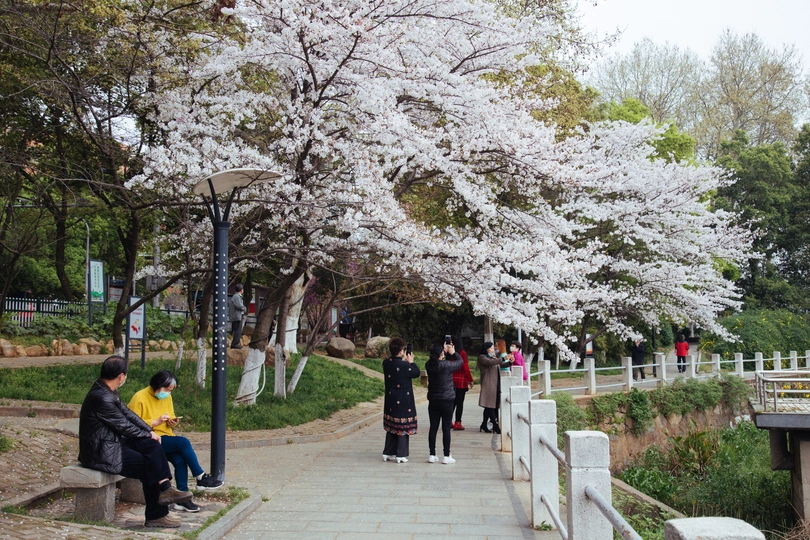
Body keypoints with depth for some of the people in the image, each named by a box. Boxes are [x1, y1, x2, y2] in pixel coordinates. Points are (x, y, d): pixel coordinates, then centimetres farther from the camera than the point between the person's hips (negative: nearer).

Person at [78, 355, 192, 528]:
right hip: (102, 454, -9)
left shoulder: (107, 391, 6)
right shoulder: (102, 398, -26)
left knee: (152, 445, -5)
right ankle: (156, 515, 6)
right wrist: (148, 435, -2)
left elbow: (127, 412, 13)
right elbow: (124, 426, -18)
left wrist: (150, 431, 4)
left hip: (111, 443, 9)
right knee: (148, 467, -6)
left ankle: (165, 489, -12)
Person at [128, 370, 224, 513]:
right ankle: (202, 478, -12)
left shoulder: (167, 397, 10)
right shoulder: (139, 398, -11)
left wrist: (172, 422, -2)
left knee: (180, 460, -23)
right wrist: (156, 422, -21)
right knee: (183, 442, -25)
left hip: (165, 438, 7)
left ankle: (182, 499, -17)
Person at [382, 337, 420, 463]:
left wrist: (403, 361, 18)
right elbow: (416, 373, -7)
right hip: (404, 401, -6)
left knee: (391, 426, 15)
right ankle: (401, 455, 7)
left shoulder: (386, 363, -1)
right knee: (403, 427, 3)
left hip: (390, 401, 7)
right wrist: (411, 362, 5)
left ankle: (388, 453, 20)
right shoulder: (404, 366, -21)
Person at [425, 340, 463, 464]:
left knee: (433, 428, 8)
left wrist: (446, 351, 14)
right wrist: (452, 352, 10)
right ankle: (446, 456, 5)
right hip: (447, 401, -5)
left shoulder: (429, 365, -4)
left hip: (433, 401, 5)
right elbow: (460, 361, -3)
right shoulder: (445, 365, -18)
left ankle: (432, 455, 12)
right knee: (446, 428, 1)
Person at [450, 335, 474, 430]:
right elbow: (465, 368, -10)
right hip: (461, 380, -4)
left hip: (451, 380, 4)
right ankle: (457, 423, -1)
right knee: (460, 402, 0)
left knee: (452, 401, 14)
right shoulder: (462, 353, -9)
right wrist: (471, 380, -2)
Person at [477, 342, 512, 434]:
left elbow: (501, 365, 17)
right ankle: (495, 426, -8)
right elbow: (490, 363, -23)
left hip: (495, 384, 9)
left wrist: (510, 362, -3)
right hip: (488, 384, -9)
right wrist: (503, 359, -29)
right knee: (490, 405, -7)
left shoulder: (494, 357, 22)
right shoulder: (482, 357, -5)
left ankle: (484, 425, 13)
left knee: (489, 406, 8)